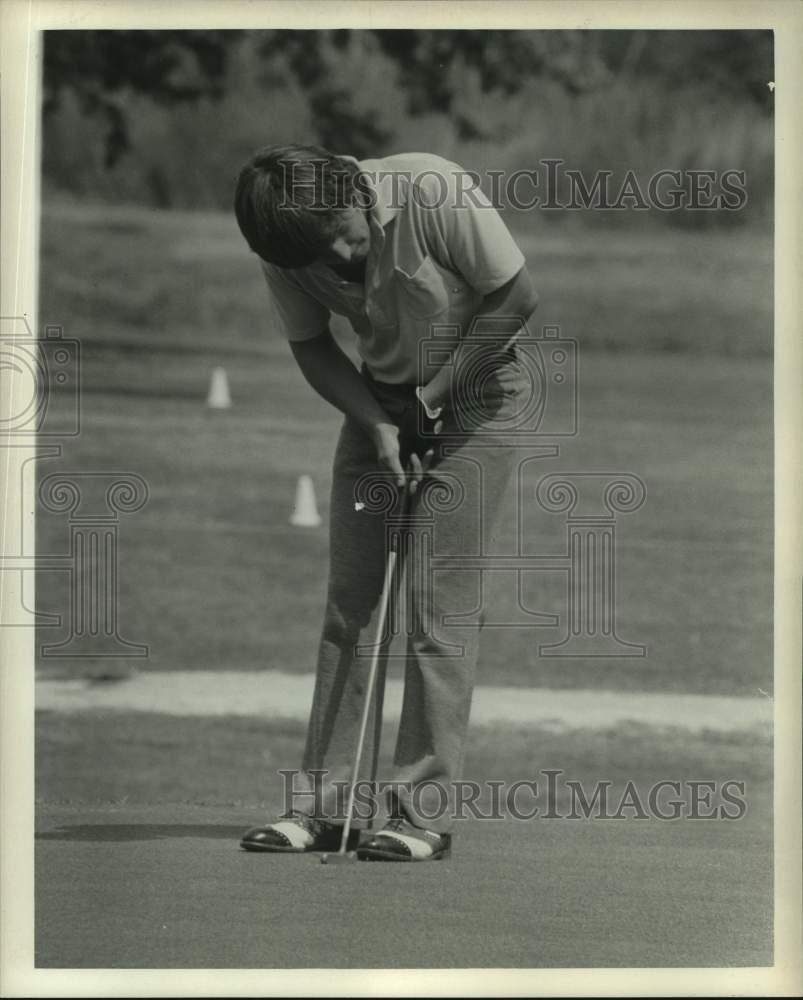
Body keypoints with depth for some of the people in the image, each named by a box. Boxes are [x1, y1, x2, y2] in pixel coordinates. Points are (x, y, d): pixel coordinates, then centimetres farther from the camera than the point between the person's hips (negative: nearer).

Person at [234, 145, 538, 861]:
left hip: (472, 393, -5)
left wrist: (431, 397, -16)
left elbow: (517, 297, -18)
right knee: (347, 600, 1)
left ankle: (425, 813, -9)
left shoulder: (435, 194, -29)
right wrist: (377, 423, -15)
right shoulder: (288, 249, -14)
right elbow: (312, 346, 0)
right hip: (379, 398, 5)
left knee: (438, 605, -11)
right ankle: (322, 804, 5)